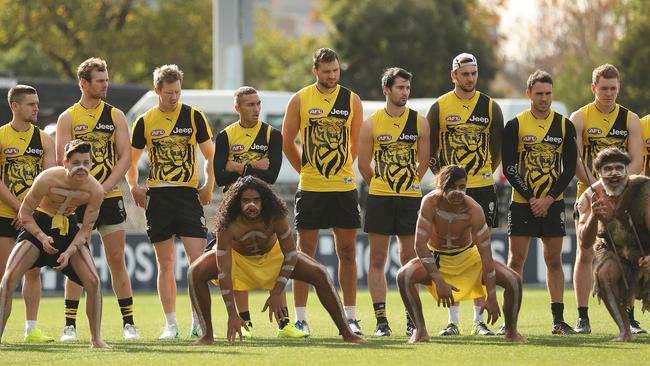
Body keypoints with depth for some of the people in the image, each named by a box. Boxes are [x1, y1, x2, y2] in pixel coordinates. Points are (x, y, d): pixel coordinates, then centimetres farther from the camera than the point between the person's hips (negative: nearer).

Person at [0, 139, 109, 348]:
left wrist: (69, 252, -24)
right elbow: (24, 213, -16)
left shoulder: (95, 190, -20)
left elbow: (86, 229, -10)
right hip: (38, 225, -2)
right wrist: (42, 237, -30)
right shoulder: (47, 179, -29)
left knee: (93, 281, -11)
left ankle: (96, 339, 4)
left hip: (68, 227, 2)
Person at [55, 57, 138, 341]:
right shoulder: (68, 118, 3)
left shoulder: (116, 116, 7)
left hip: (110, 197, 1)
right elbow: (63, 161, -4)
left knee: (117, 261, 2)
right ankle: (70, 326, 2)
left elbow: (125, 157, 1)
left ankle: (128, 323, 8)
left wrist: (105, 187, -11)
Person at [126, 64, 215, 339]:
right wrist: (134, 187, -1)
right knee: (165, 265, 3)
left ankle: (198, 322, -2)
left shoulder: (194, 117, 3)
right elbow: (131, 160, 16)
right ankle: (171, 324, 9)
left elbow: (210, 156, 9)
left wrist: (209, 185, -4)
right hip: (157, 195, 1)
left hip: (189, 193, -1)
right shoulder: (145, 122, 6)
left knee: (198, 260, -9)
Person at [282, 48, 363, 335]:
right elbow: (287, 142, 7)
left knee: (347, 251, 3)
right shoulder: (300, 100, 0)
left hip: (344, 187, 1)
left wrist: (341, 168, 12)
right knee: (305, 253, 0)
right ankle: (300, 318, 4)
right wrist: (307, 170, 10)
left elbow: (357, 143, 13)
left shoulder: (352, 100, 4)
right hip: (310, 189, -1)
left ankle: (350, 317, 9)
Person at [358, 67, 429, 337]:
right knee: (377, 259, -1)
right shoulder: (371, 124, -1)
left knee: (409, 259, 2)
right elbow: (364, 164, 6)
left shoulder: (419, 122, 3)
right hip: (379, 198, -1)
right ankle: (381, 320, 2)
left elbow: (423, 162, 11)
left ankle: (412, 320, 7)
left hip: (411, 197, 1)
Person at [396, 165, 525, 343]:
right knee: (404, 276, -30)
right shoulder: (430, 202, -28)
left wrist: (491, 298, -29)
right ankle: (420, 328, -11)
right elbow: (420, 244, -29)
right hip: (436, 258, 0)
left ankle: (511, 331, 7)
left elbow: (486, 254, -26)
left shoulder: (473, 210, -28)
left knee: (514, 280, -18)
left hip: (468, 256, 0)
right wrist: (439, 281, -36)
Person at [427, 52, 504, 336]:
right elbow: (429, 149, 7)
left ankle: (479, 319, 5)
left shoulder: (490, 107, 5)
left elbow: (497, 149, 11)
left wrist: (484, 174, 8)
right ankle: (453, 320, 2)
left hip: (482, 188, 1)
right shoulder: (440, 107, 2)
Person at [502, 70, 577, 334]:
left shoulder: (564, 126, 4)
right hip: (522, 202, -2)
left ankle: (558, 320, 6)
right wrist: (530, 198, -12)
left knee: (554, 260, 3)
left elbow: (569, 168, 2)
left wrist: (549, 199, -9)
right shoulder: (515, 126, -2)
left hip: (553, 203, 2)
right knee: (516, 259, -3)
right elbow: (509, 168, -4)